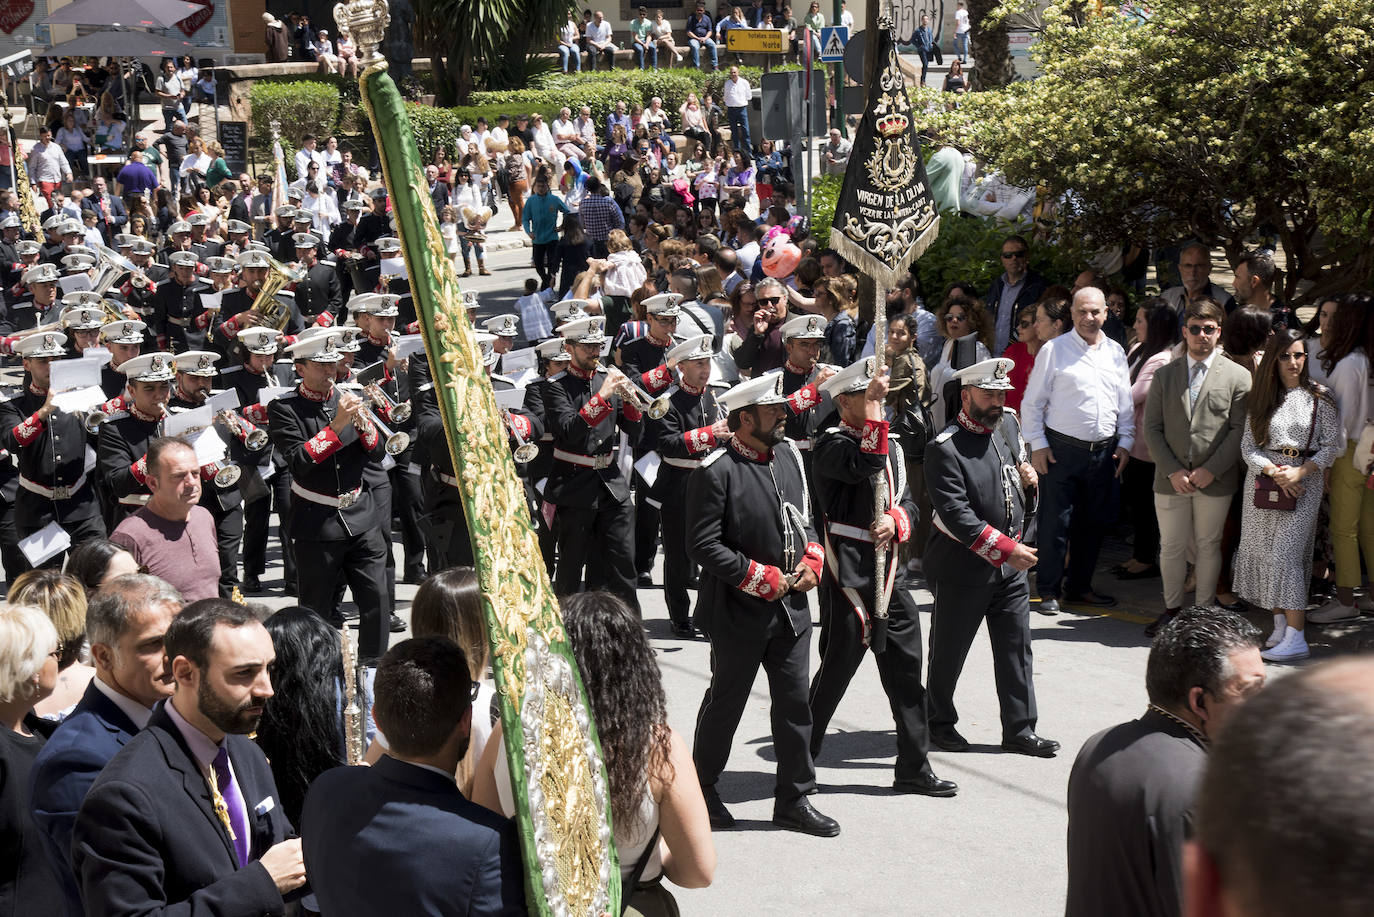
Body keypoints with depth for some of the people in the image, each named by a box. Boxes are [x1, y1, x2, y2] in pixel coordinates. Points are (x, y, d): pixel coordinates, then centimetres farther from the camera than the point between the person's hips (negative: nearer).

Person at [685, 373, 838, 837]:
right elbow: (704, 546, -19)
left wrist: (811, 562, 2)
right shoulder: (715, 472, -16)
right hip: (739, 612, -6)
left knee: (794, 701, 8)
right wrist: (765, 579, -17)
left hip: (791, 607, 6)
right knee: (726, 702, 8)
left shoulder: (789, 456, 7)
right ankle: (702, 790, 26)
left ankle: (794, 799, 19)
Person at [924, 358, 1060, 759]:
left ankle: (1020, 729, 18)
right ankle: (938, 722, 26)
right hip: (962, 569, -6)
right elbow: (958, 516, -22)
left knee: (1017, 648, 9)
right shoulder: (945, 448, -17)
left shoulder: (1009, 426, 7)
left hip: (1011, 565, 6)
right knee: (949, 652, 8)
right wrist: (1006, 550, -23)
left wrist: (1028, 483, -4)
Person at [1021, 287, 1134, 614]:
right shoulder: (1054, 350, -3)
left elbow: (1125, 403, 17)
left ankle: (1080, 587, 23)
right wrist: (1038, 444, -6)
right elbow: (1032, 401, -1)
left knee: (1092, 524, 11)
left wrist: (1125, 442, 9)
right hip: (1062, 449, -4)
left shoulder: (1116, 352, 11)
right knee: (1056, 523, -4)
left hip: (1104, 452, 4)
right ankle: (1049, 591, 6)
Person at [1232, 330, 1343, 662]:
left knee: (1285, 555, -12)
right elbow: (1248, 447, 5)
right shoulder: (1260, 398, 9)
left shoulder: (1319, 397, 1)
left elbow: (1333, 445, 0)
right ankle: (1280, 625, 11)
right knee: (1264, 553, 2)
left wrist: (1299, 472, -11)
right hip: (1262, 480, 4)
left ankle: (1296, 637, -13)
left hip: (1303, 483, -4)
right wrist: (1274, 471, -11)